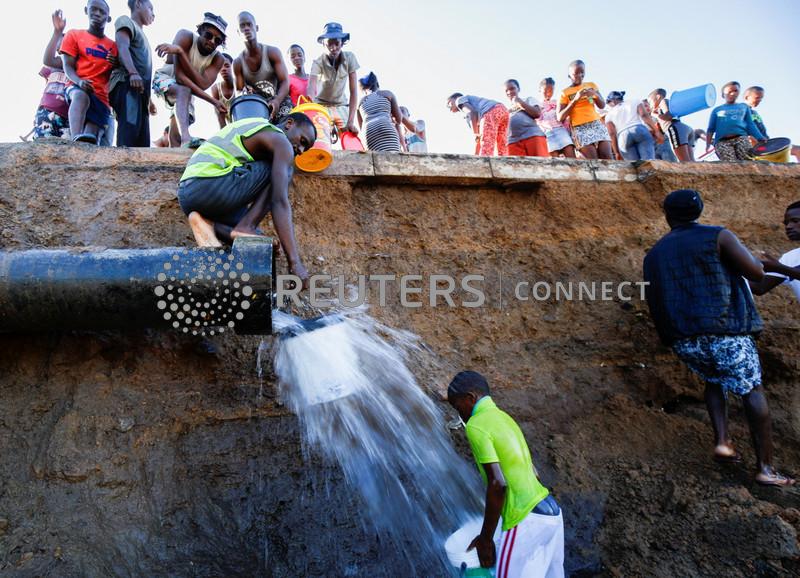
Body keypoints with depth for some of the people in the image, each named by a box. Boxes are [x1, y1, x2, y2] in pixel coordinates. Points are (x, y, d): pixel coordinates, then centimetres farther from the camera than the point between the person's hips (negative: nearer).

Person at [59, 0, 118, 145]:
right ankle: (77, 141, -59)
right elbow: (68, 66, 4)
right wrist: (79, 81, -19)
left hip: (100, 96, 4)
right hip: (77, 87, -4)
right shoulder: (74, 35, 14)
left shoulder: (113, 45, 19)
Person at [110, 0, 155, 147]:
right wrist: (133, 72, -26)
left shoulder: (140, 33, 35)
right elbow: (122, 46, -9)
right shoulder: (126, 21, 11)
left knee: (142, 141, -1)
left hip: (139, 88, 9)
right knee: (129, 130, -26)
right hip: (127, 85, -9)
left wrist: (148, 98, 30)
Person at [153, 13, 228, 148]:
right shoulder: (185, 37, -28)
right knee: (183, 90, -38)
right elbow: (180, 75, -39)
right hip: (164, 78, -5)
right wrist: (213, 101, -48)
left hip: (188, 90, 5)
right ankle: (186, 139, -56)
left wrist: (180, 51, -48)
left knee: (176, 134, 6)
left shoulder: (218, 59, -18)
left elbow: (203, 85, -37)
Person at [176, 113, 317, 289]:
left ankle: (207, 224, -6)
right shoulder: (281, 141, -1)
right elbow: (280, 202, -14)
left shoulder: (255, 127, 28)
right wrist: (295, 262, -17)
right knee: (283, 170, 2)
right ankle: (245, 227, -9)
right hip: (209, 187, -9)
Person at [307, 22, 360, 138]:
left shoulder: (349, 58, -17)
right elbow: (311, 89, -37)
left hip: (342, 106, 2)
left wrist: (350, 121, -28)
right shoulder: (318, 62, -22)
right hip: (321, 105, -2)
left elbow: (353, 91, -19)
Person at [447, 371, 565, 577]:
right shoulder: (505, 418, 16)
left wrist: (485, 538, -11)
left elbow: (498, 484, -20)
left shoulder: (476, 425, -11)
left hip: (526, 522, -9)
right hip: (550, 512, 9)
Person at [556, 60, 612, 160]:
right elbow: (560, 117, -4)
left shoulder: (591, 85, 16)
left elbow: (602, 106, 15)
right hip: (580, 128, -3)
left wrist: (595, 94, -5)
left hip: (597, 123, 4)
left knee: (607, 157, -12)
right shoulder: (565, 93, 5)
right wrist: (575, 100, -12)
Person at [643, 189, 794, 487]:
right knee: (752, 390, 8)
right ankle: (765, 468, 8)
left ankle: (721, 440, 13)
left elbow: (654, 304, 17)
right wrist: (735, 256, 14)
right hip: (725, 331, -4)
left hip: (682, 338, 5)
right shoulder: (718, 236, -1)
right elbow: (756, 273, -3)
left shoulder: (653, 255, 13)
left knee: (714, 381, 28)